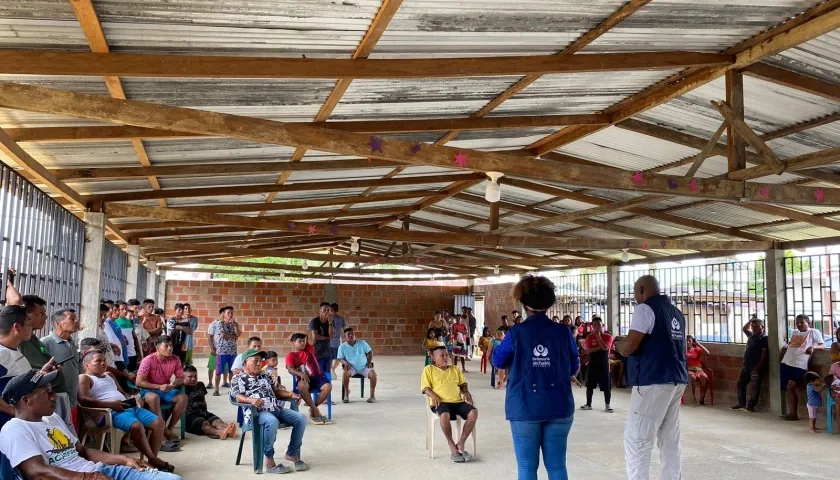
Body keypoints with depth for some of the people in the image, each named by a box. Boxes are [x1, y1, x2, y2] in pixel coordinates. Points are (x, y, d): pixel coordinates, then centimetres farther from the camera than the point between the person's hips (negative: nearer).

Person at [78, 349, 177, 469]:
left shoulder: (109, 375, 30)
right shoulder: (84, 378, 4)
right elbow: (83, 400, -13)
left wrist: (132, 399, 9)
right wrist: (110, 404, -19)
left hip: (129, 407, 9)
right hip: (112, 412, -9)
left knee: (158, 422, -6)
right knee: (137, 426, -35)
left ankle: (153, 458, -9)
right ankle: (153, 460, -22)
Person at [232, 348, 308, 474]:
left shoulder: (265, 376, 30)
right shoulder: (238, 379, 9)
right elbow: (237, 397, -7)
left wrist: (291, 394, 8)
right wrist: (251, 400, -28)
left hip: (277, 409, 7)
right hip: (257, 411, -7)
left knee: (301, 418, -13)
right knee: (272, 421, -40)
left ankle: (292, 453, 2)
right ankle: (269, 461, -26)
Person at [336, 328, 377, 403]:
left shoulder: (362, 343, -5)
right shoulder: (342, 347, -6)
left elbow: (370, 352, 6)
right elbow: (340, 358, 4)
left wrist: (370, 362, -4)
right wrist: (345, 362, -16)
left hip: (364, 367, 0)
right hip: (352, 367, 0)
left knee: (373, 374, -28)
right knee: (346, 373, -34)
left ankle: (372, 394, -7)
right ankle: (346, 394, -10)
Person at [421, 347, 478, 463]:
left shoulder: (455, 369, 26)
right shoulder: (429, 369, 12)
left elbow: (463, 383, 26)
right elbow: (425, 387, 3)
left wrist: (466, 392, 4)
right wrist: (433, 396, -16)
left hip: (458, 401, 4)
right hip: (441, 402, -4)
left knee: (474, 412, -25)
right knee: (445, 415, -40)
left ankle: (461, 444, -15)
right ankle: (452, 447, -21)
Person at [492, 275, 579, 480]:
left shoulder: (517, 332, -6)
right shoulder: (563, 332, -1)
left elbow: (498, 361, 8)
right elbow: (573, 368, 11)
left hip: (525, 407, -2)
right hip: (559, 406, 2)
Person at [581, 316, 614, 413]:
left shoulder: (608, 336, -3)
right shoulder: (590, 337, 2)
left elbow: (605, 348, -20)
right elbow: (588, 350, -9)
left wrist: (598, 336, -17)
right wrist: (599, 347, -19)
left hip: (604, 364, -2)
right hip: (592, 364, 2)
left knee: (607, 387, 0)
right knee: (589, 386, 8)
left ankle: (607, 405, 12)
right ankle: (588, 404, 19)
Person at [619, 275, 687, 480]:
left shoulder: (646, 308, -8)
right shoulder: (676, 312, 16)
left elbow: (628, 347, -17)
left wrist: (620, 345, 4)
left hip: (654, 381, -9)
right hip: (677, 380, 9)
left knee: (636, 440, -5)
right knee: (670, 440, 11)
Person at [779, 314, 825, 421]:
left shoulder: (813, 332, 4)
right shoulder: (795, 332, 21)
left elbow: (823, 346, -4)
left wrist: (813, 347, -23)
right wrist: (785, 347, 13)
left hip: (799, 365, -6)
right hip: (786, 363, 6)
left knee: (790, 387, -15)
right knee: (787, 389, 4)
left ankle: (793, 413, -4)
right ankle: (792, 413, 11)